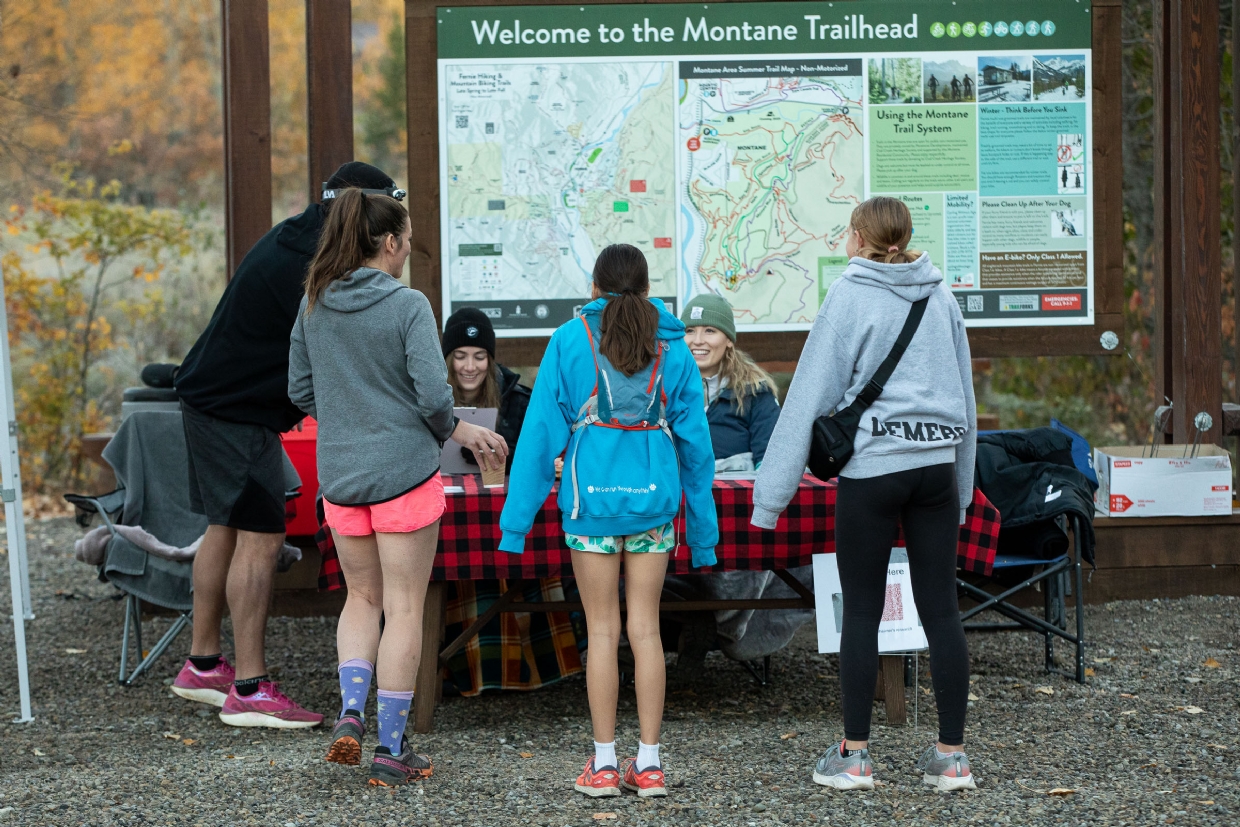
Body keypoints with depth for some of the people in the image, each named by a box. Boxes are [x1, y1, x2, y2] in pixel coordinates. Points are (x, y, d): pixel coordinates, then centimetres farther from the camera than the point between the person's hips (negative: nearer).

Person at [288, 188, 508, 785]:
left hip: (339, 476, 5)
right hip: (404, 471, -5)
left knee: (363, 596, 21)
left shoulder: (314, 306, 3)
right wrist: (455, 431, 3)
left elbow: (301, 390, 9)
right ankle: (390, 748, 7)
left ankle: (351, 711, 1)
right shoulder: (407, 306, -13)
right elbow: (433, 395, -17)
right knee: (404, 607, 4)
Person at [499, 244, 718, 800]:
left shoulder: (570, 340, 1)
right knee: (645, 628, 6)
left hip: (593, 495, -2)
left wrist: (517, 518, 1)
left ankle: (604, 764, 6)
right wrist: (703, 529, 13)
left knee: (602, 629, 4)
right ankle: (648, 763, 7)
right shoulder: (672, 347, 6)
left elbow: (542, 430, -2)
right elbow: (694, 441, 7)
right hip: (653, 493, 2)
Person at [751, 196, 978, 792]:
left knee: (861, 613, 4)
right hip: (937, 462, 4)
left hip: (871, 468, -4)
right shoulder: (941, 297, 9)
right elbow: (965, 394, 16)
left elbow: (811, 395, -7)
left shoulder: (849, 296, -5)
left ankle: (854, 756, 8)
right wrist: (962, 486, 25)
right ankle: (951, 755, 7)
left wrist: (771, 494, -4)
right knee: (941, 610, 5)